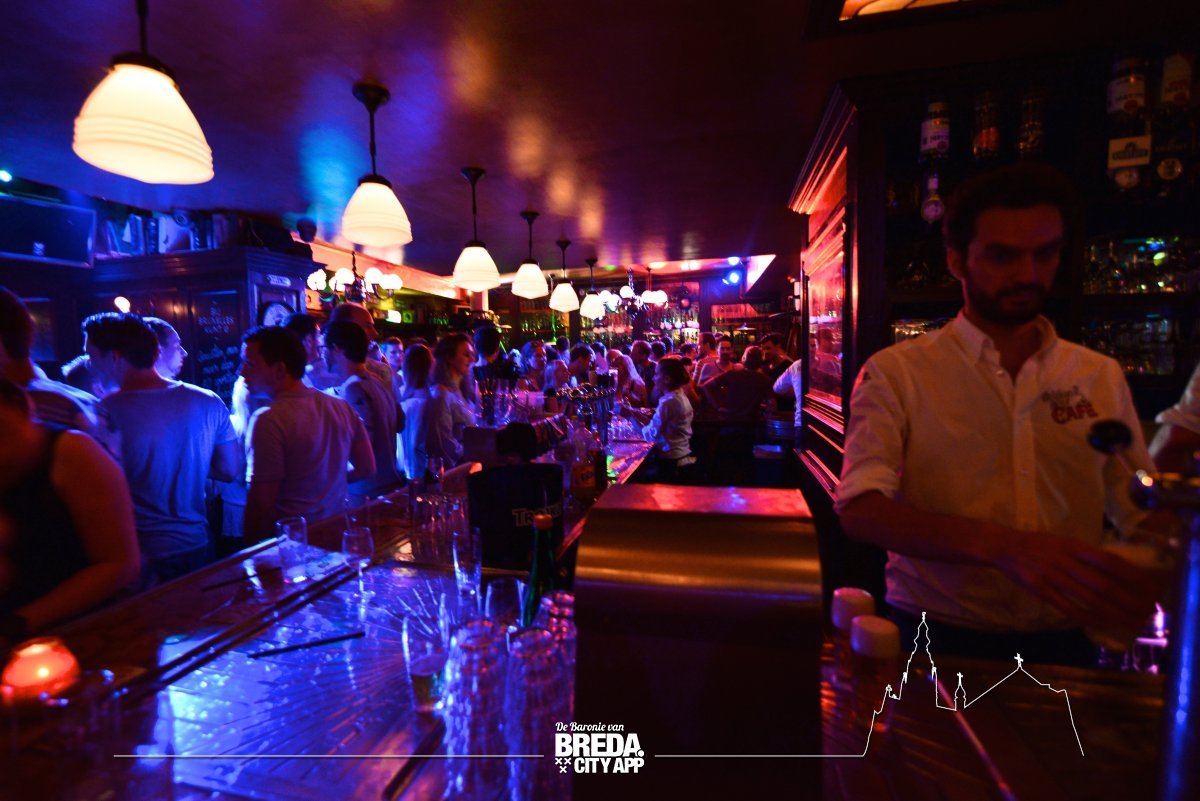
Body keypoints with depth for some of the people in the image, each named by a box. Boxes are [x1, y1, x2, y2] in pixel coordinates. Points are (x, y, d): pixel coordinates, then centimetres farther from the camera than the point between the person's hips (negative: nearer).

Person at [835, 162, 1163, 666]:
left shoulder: (1102, 377, 8)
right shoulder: (895, 373, -6)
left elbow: (1144, 512, 8)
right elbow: (860, 510, -17)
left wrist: (1145, 581, -13)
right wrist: (1001, 545, -29)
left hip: (1061, 645, 4)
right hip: (936, 642, -3)